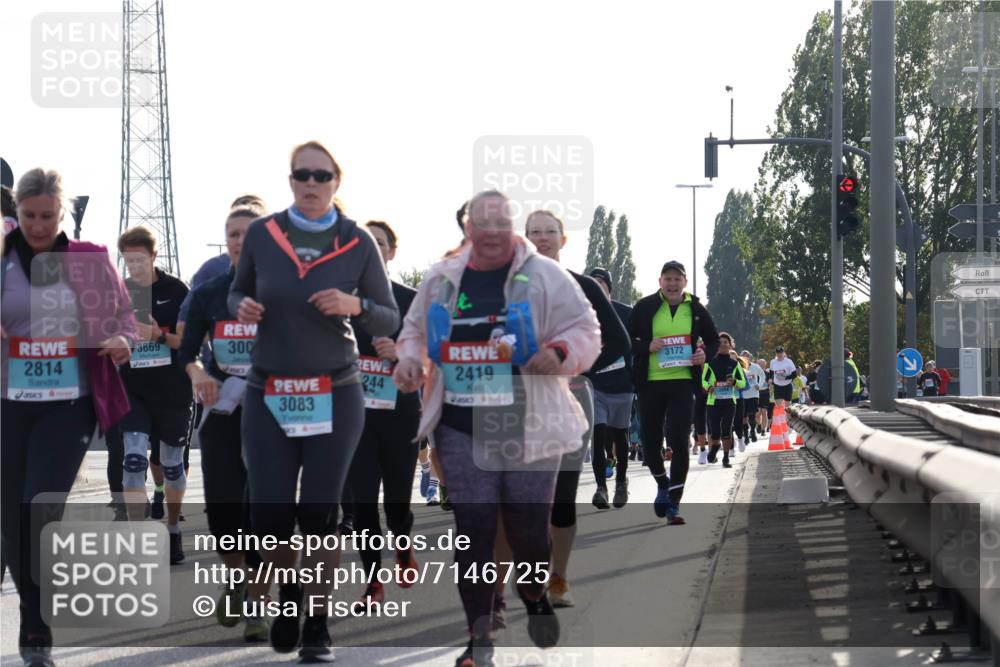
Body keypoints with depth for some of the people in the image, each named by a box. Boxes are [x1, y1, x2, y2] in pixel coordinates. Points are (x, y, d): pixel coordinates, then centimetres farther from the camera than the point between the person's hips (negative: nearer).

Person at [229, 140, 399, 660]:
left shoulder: (358, 243, -1)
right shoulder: (262, 234, 1)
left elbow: (390, 321, 3)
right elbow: (237, 292, 16)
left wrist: (355, 306, -17)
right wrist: (243, 308, -7)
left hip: (334, 395, -1)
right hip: (268, 396, 1)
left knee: (319, 514, -2)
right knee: (268, 517, -2)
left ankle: (316, 623, 13)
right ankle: (290, 589, 29)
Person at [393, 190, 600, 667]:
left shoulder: (544, 277, -3)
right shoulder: (441, 280, 8)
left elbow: (584, 331, -2)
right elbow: (416, 330, 21)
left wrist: (560, 353, -22)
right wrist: (409, 360, 0)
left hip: (529, 428, -2)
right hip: (461, 430, 2)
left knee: (529, 529, 3)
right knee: (473, 530, -2)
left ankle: (535, 596, 38)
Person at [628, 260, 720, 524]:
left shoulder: (696, 310, 5)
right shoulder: (645, 306, 1)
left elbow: (713, 341, 17)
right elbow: (628, 338, 5)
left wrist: (706, 354, -5)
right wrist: (647, 347, -15)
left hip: (682, 382, -1)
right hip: (650, 382, 1)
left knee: (679, 441, -10)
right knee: (650, 440, 8)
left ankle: (673, 504, -4)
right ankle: (662, 483, 38)